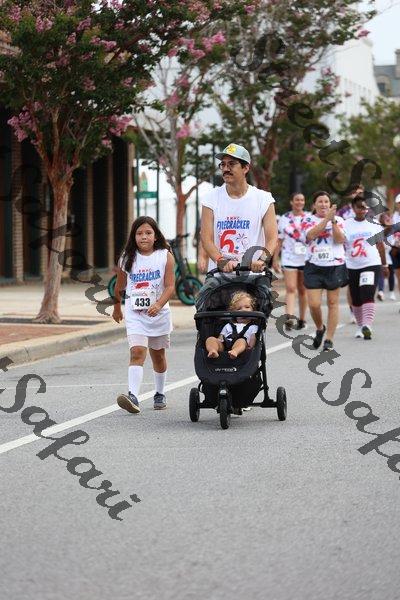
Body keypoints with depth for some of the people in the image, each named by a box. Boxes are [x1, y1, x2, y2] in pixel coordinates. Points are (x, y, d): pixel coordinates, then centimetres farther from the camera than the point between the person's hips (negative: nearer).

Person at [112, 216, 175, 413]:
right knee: (137, 352, -18)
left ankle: (160, 394, 34)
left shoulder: (165, 256, -3)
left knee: (158, 355, 15)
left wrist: (158, 304, -24)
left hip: (158, 312, 0)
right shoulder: (127, 259, 2)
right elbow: (119, 286, 17)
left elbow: (170, 286, -9)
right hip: (135, 313, 0)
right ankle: (132, 395, -28)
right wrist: (116, 307, 27)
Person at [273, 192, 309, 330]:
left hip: (306, 259, 1)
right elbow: (279, 240, 8)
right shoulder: (284, 219, 5)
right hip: (289, 258, -1)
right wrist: (275, 259, 4)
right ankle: (289, 319, -21)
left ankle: (302, 319, 19)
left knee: (302, 290, 9)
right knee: (290, 288, -12)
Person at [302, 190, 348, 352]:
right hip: (314, 266, 0)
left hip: (335, 265, 0)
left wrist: (333, 221, -16)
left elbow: (340, 239, -7)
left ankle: (329, 339, 6)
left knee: (333, 303, 1)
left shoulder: (338, 220, 6)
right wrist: (327, 218, -20)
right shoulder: (308, 220, 5)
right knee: (314, 304, -6)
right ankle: (320, 328, 23)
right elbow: (311, 235, -15)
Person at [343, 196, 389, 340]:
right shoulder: (346, 225, 0)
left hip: (371, 265, -2)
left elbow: (380, 245, 12)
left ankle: (367, 325, -28)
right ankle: (361, 326, 25)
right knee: (356, 300, 9)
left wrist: (384, 265, 15)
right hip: (352, 267, 2)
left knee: (367, 296, -19)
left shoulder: (374, 224, 3)